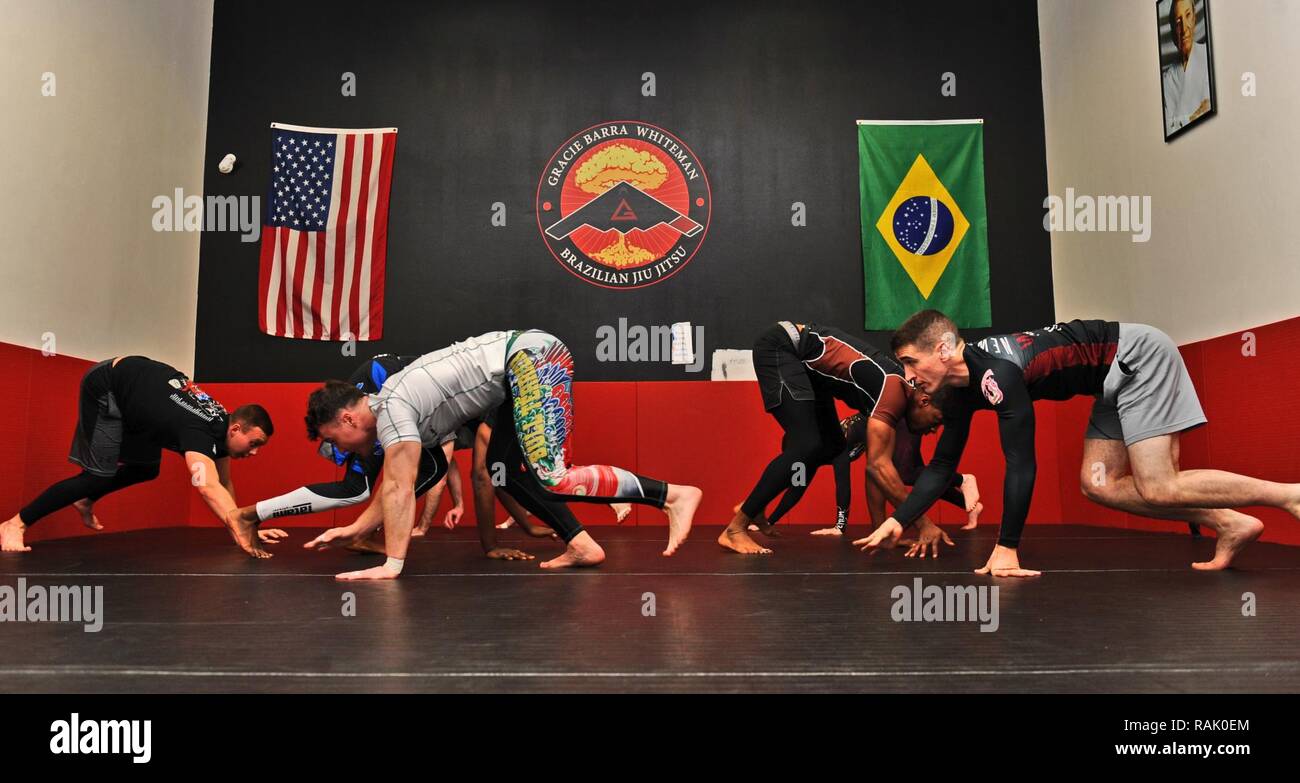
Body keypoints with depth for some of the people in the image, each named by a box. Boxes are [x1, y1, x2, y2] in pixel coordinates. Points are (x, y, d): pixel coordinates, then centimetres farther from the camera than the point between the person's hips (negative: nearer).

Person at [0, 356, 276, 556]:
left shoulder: (222, 424, -10)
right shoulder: (200, 432, -37)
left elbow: (224, 483, 1)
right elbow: (208, 487, -53)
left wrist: (245, 529, -3)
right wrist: (243, 535, -58)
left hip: (137, 383, 9)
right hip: (106, 386, -9)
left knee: (146, 469, 15)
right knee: (100, 474, -14)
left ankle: (85, 500, 39)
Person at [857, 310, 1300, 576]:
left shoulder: (996, 372, -29)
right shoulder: (964, 391, -1)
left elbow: (1021, 464, -30)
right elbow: (942, 466, 5)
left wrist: (1006, 548, -25)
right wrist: (898, 521, -4)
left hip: (1139, 356, -9)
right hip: (1119, 377, 9)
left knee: (1157, 488, -16)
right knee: (1099, 484, 2)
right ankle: (1230, 526, 4)